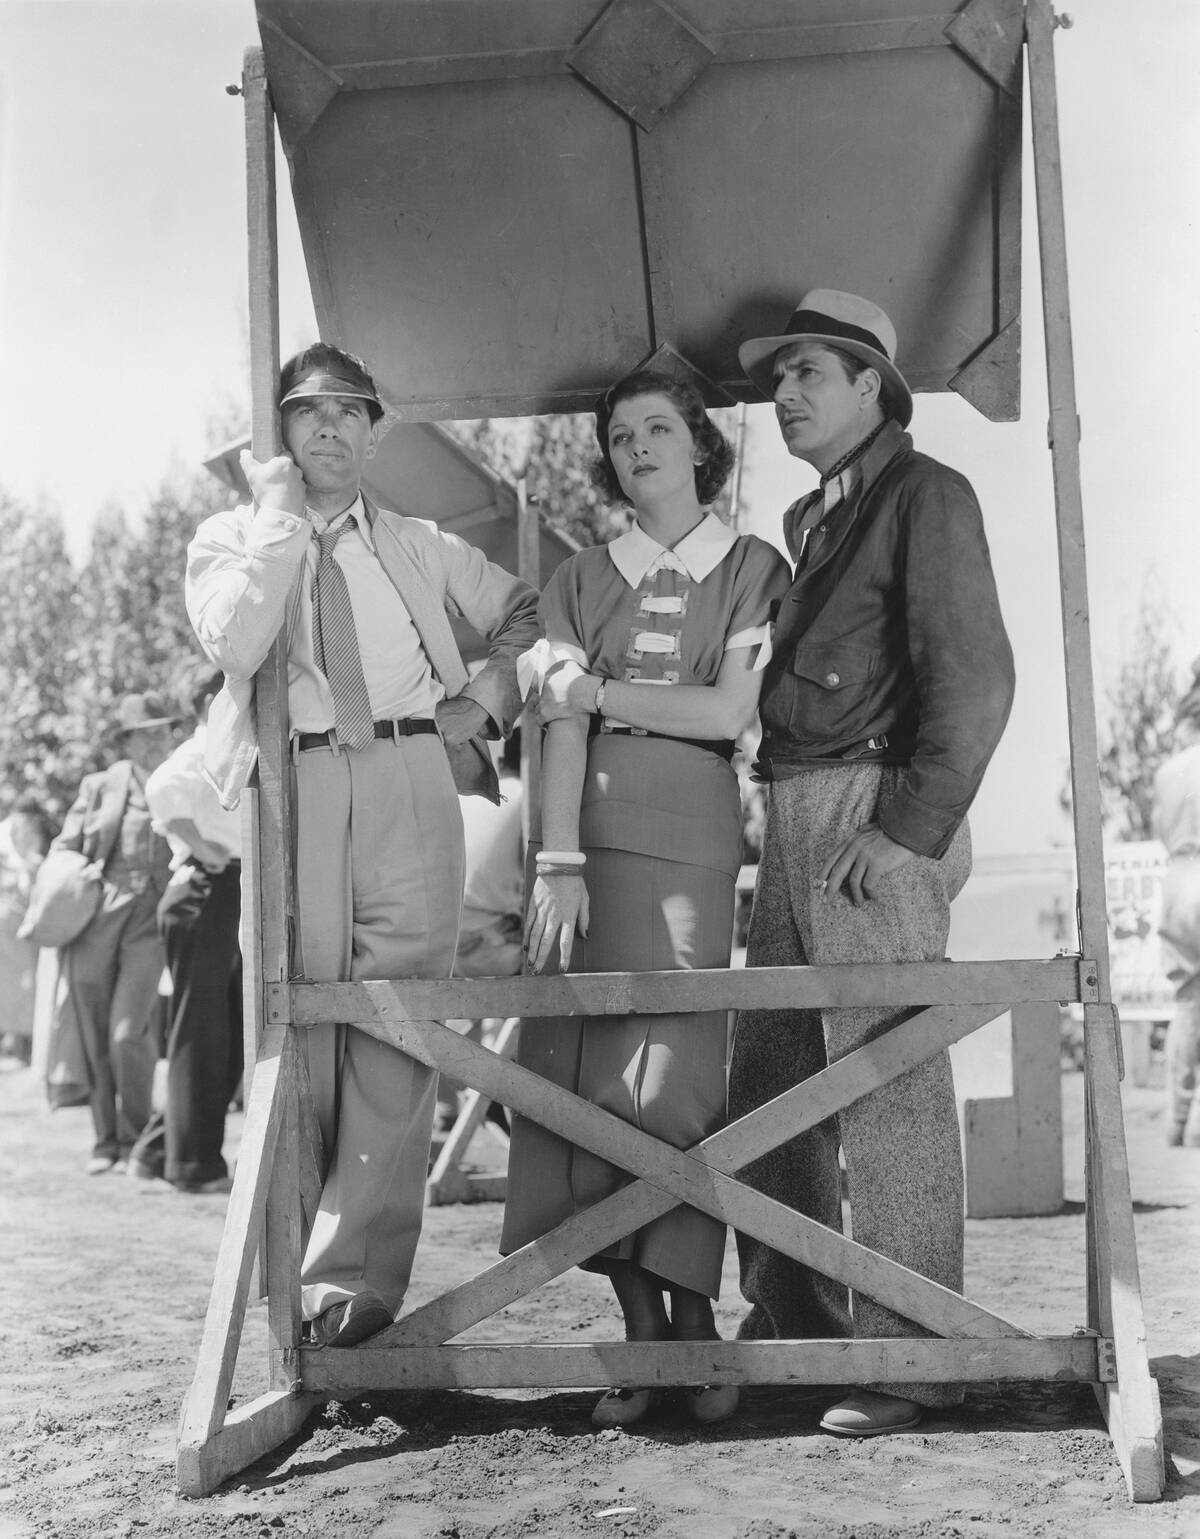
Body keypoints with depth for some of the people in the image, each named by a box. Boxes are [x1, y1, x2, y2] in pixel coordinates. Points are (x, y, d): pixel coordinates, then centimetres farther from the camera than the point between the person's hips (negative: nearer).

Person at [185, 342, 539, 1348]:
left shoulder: (423, 547, 20)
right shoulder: (231, 538, 14)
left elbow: (532, 614, 27)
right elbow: (232, 641, -7)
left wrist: (490, 695, 11)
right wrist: (281, 511, -3)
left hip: (410, 785, 1)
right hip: (289, 789, -1)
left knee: (393, 1034, -10)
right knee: (295, 1032, -1)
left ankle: (352, 1280, -12)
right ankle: (283, 1275, 10)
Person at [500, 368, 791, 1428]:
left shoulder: (752, 569, 9)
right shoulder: (581, 581, 15)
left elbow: (727, 715, -3)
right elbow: (562, 732, 3)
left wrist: (597, 688, 1)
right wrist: (559, 862, -9)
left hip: (689, 841, -2)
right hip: (589, 834, 2)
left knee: (670, 1077, -10)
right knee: (581, 1072, -6)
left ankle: (694, 1320, 4)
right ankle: (641, 1330, 3)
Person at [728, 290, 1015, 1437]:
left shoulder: (925, 495, -3)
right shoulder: (805, 520, 22)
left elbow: (975, 675, -12)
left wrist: (910, 829, -17)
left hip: (877, 817, -8)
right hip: (794, 824, 8)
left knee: (888, 1087, -5)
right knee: (767, 1087, 9)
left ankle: (912, 1355, 3)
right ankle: (789, 1327, 19)